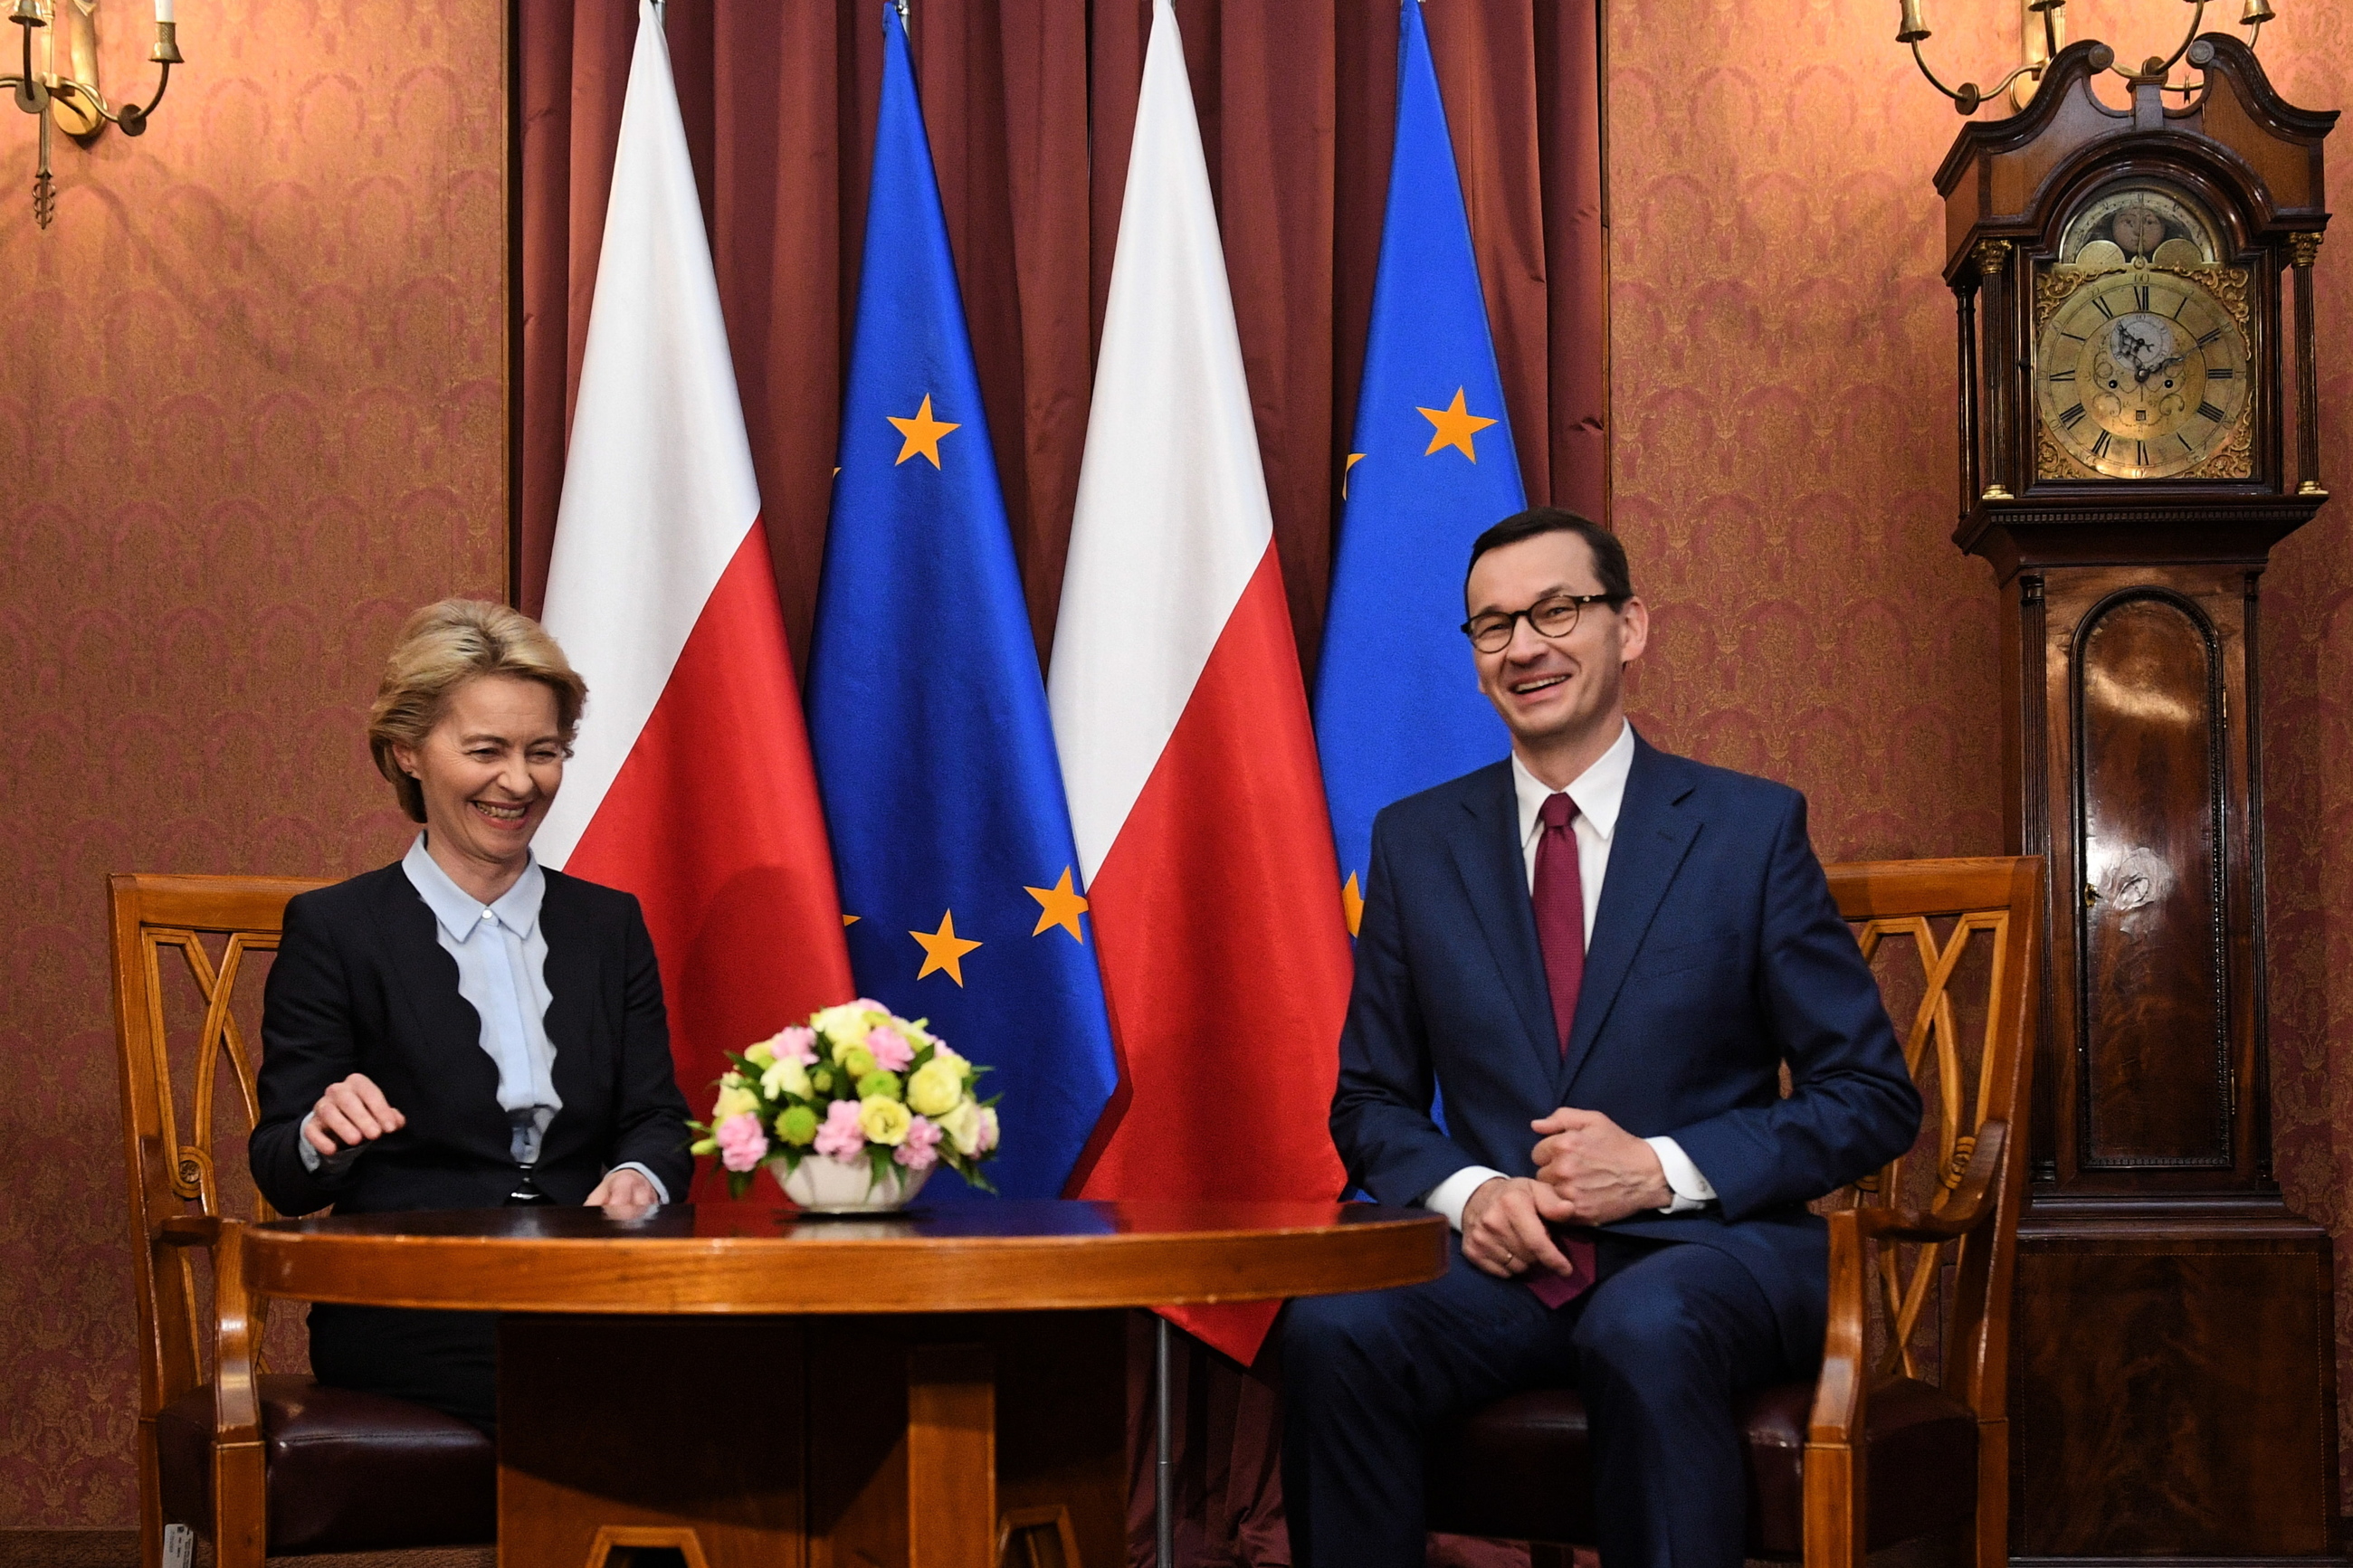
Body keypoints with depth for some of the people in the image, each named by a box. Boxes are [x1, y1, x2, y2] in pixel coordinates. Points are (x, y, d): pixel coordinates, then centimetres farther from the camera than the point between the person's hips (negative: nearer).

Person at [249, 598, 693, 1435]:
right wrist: (324, 1137, -20)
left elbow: (656, 1119, 12)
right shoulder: (332, 928, 9)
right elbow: (281, 1174, 5)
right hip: (409, 1326, -4)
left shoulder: (610, 924, 19)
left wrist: (641, 1177, -13)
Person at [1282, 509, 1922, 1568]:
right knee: (1331, 1334, -29)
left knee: (1645, 1333, -37)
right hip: (1497, 1256, 2)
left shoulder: (1751, 828, 4)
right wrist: (1467, 1191, -7)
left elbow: (1875, 1099, 3)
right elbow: (1371, 1102, 16)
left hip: (1701, 1250, -2)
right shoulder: (1415, 842, 12)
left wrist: (1665, 1168, -11)